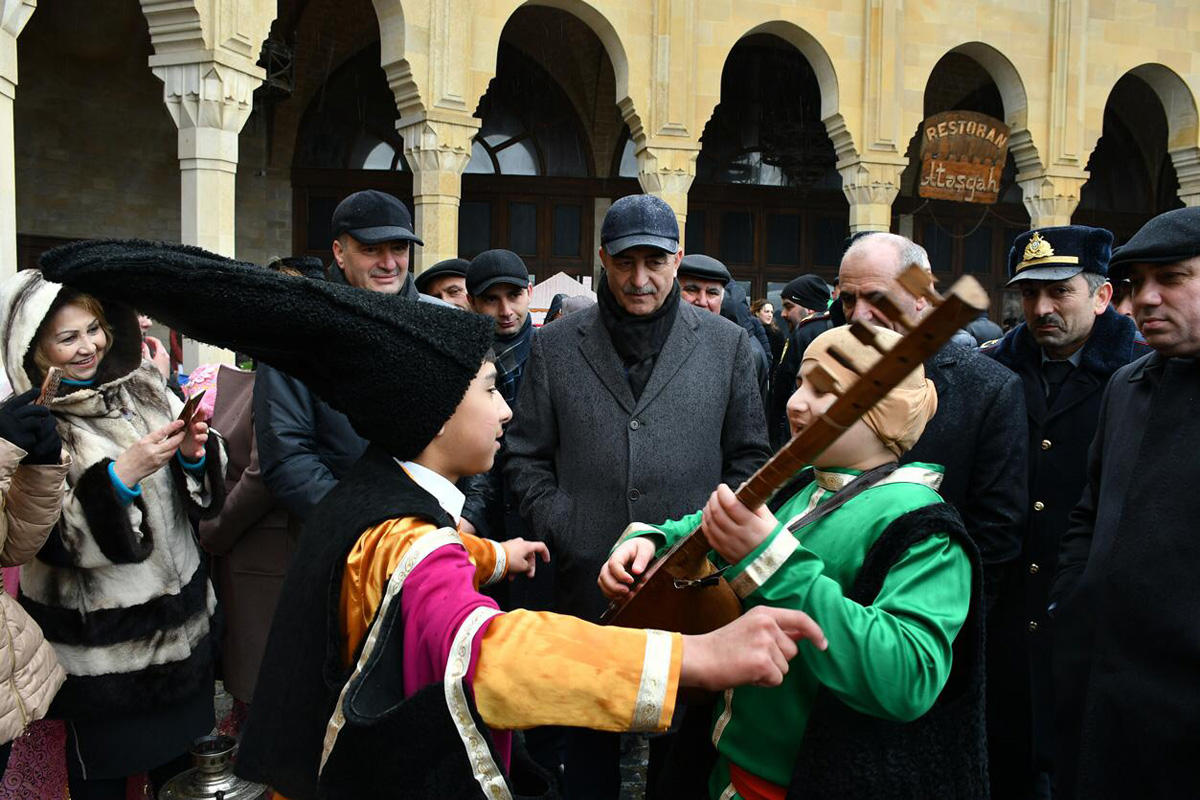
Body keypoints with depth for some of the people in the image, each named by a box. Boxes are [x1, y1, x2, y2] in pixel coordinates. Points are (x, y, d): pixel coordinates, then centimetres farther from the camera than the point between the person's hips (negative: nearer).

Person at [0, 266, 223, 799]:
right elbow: (53, 538, -17)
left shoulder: (141, 387, 0)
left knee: (178, 748, 19)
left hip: (177, 611, 4)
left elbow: (204, 493, 3)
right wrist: (119, 476, -29)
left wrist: (194, 453, -18)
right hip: (96, 632, -4)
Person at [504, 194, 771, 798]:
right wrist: (561, 534, -4)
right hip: (586, 584, 1)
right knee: (589, 746, 16)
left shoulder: (726, 344, 4)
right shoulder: (555, 346, 4)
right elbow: (527, 459, 7)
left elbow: (749, 455, 7)